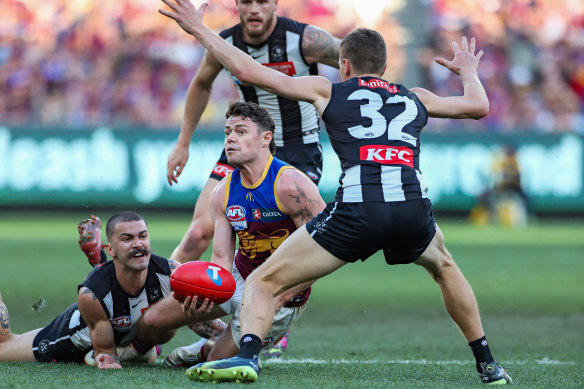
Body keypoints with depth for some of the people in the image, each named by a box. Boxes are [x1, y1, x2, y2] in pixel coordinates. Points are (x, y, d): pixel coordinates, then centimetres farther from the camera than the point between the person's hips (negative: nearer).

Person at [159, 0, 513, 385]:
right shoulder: (414, 99, 27)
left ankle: (248, 355, -19)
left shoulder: (328, 91, 20)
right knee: (443, 265, 38)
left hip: (357, 211, -3)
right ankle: (487, 363, 35)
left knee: (263, 281, 8)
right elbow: (479, 106, 39)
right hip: (414, 210, 3)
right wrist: (469, 72, 61)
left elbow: (249, 72, 18)